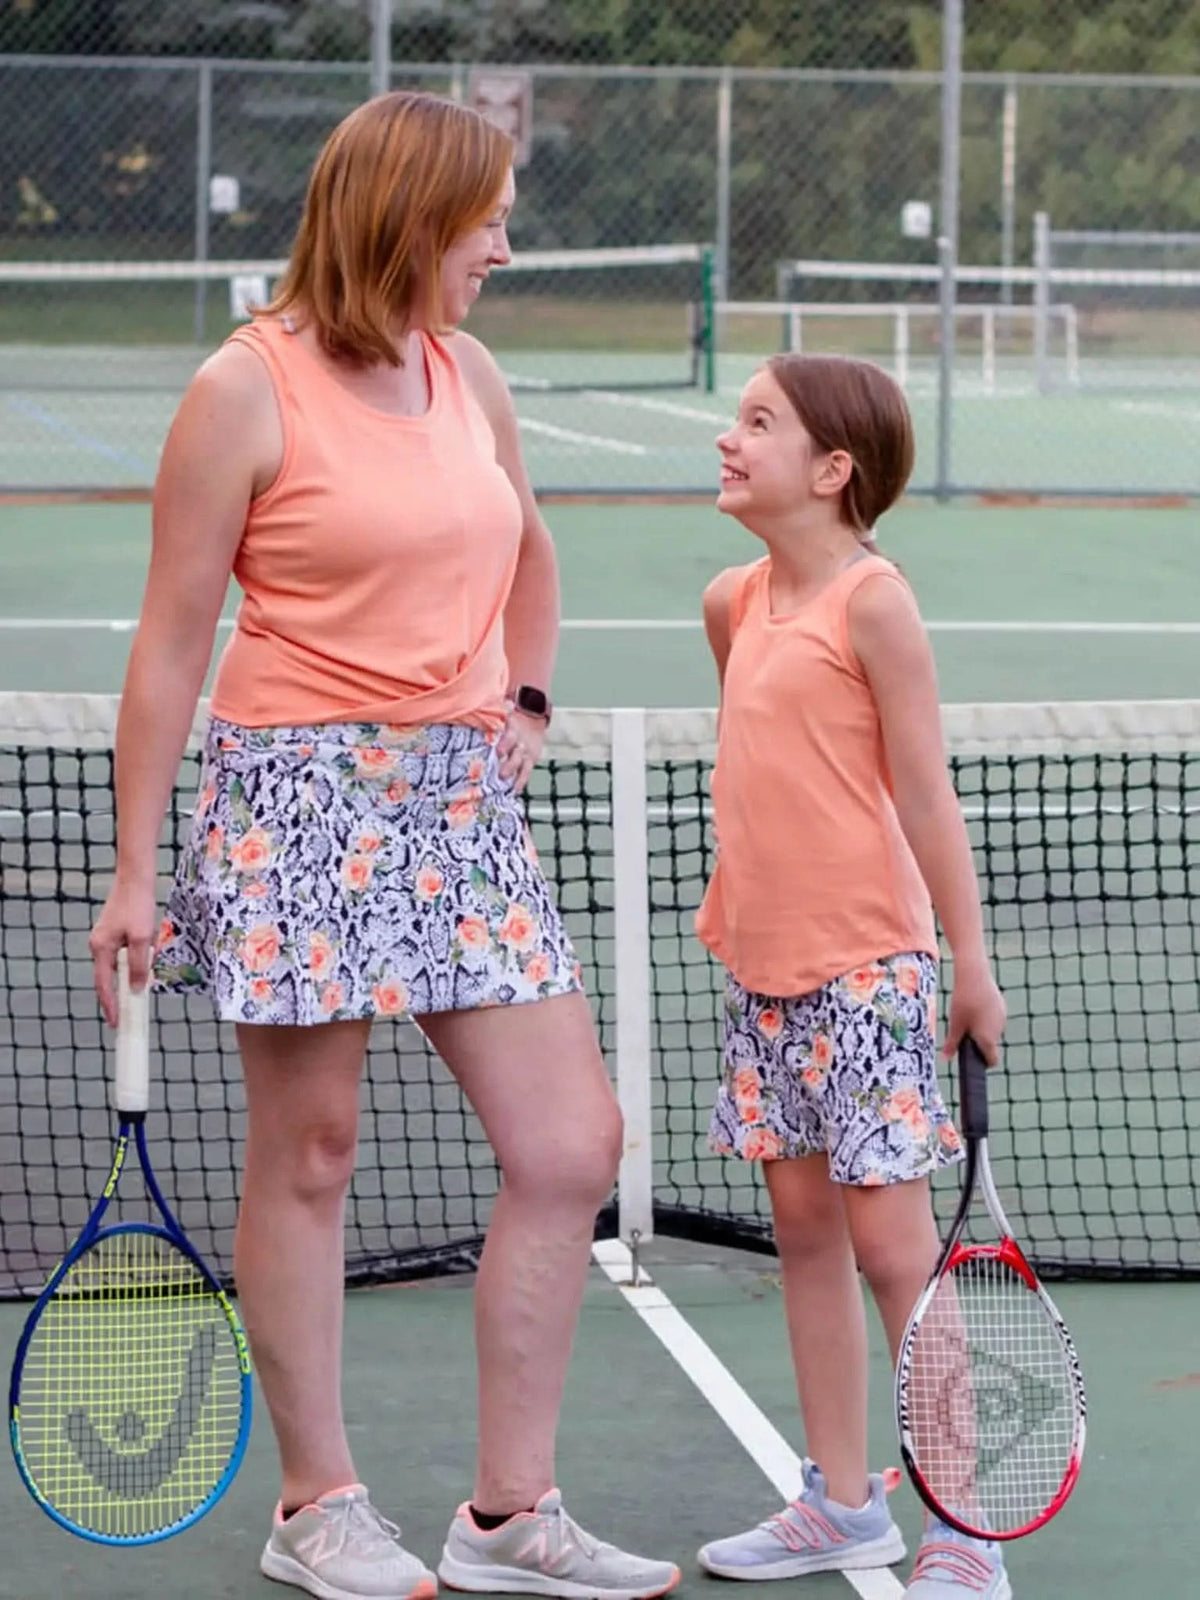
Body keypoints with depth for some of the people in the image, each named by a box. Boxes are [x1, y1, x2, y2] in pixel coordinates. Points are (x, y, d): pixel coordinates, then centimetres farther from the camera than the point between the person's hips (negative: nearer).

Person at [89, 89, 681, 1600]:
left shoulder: (470, 376, 11)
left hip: (462, 800, 6)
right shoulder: (247, 388, -8)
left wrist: (522, 694, 12)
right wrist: (134, 872, -7)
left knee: (571, 1148, 1)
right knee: (306, 1155, 2)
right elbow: (171, 643, -6)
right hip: (301, 797, -6)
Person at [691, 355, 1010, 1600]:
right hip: (763, 970, 7)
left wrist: (972, 961, -10)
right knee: (804, 1230, 12)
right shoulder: (736, 602, 8)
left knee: (890, 1239, -6)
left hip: (865, 968, -7)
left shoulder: (871, 600, -12)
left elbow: (925, 793, -12)